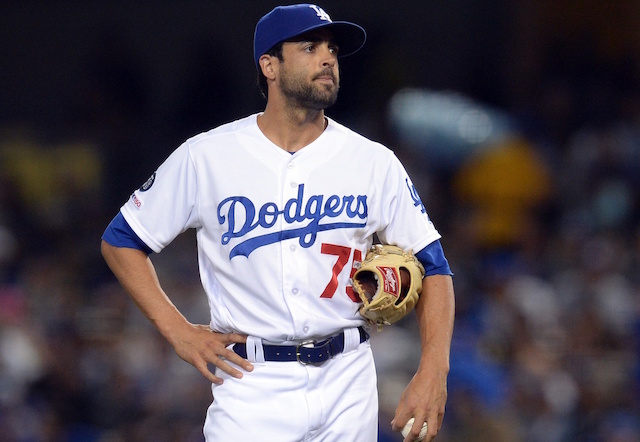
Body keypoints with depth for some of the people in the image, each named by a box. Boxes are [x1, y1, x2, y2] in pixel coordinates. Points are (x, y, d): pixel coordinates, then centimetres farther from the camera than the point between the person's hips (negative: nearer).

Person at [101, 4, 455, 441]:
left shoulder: (374, 162, 3)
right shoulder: (204, 158, -1)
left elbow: (433, 268, 3)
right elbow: (121, 241, 7)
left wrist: (433, 373, -12)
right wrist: (179, 332, -4)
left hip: (346, 386, 2)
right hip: (251, 384, -2)